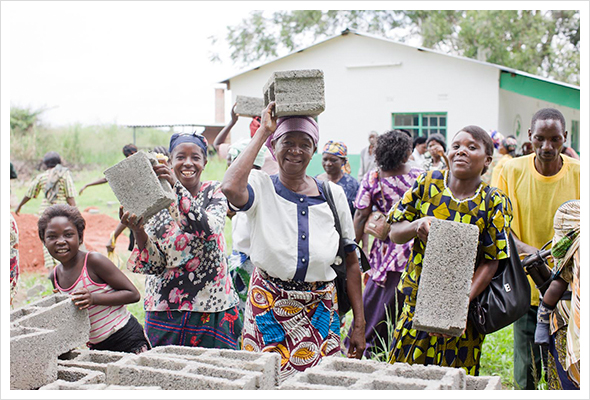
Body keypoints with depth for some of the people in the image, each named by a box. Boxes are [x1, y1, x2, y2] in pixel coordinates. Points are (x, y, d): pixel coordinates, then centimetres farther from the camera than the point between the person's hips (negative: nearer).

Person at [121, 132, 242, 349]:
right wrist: (138, 231, -19)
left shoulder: (214, 191, 1)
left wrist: (176, 186, -27)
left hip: (211, 307, -1)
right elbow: (154, 265, -2)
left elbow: (208, 229, -22)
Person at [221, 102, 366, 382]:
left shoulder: (333, 194, 5)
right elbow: (230, 188, -29)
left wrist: (359, 323, 3)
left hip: (321, 310, 2)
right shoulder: (261, 186, -3)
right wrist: (262, 132, -16)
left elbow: (351, 261, 8)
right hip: (269, 307, -2)